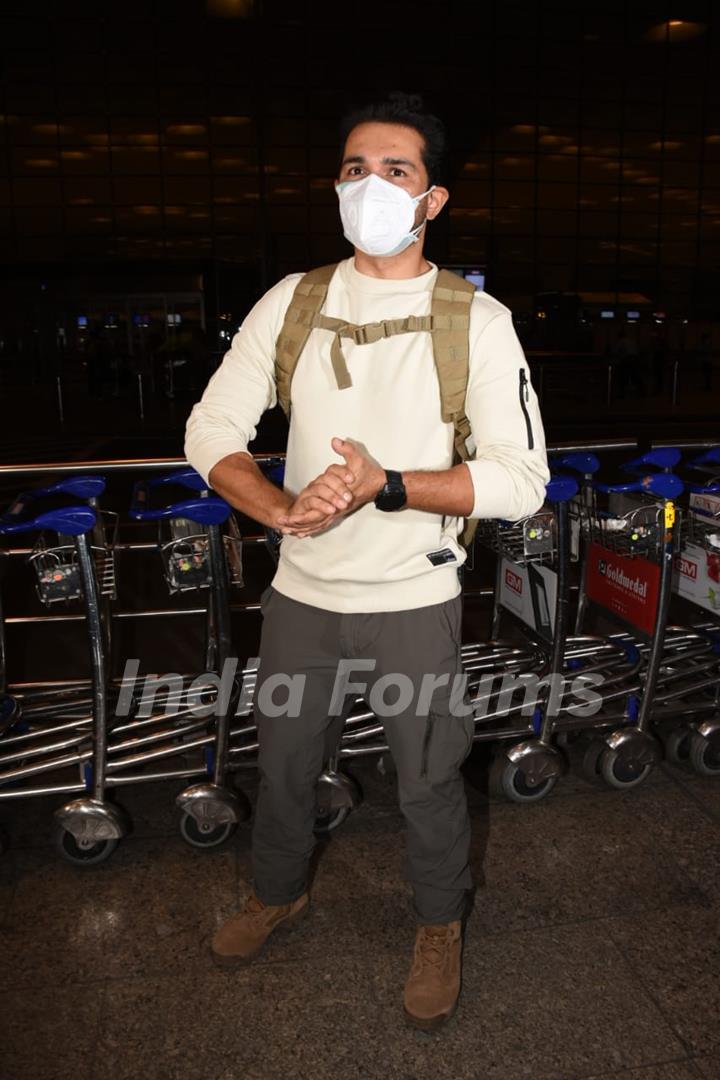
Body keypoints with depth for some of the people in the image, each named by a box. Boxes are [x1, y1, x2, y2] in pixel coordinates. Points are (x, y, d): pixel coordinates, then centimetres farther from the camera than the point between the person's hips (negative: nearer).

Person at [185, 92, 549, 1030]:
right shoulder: (291, 302, 0)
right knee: (282, 761, 21)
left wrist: (389, 485, -26)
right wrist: (281, 509, -23)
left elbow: (522, 479, -13)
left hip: (414, 602, -3)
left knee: (429, 781, 14)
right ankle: (279, 893, 51)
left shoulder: (477, 320, -9)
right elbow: (211, 432, -3)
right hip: (301, 593, 3)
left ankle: (440, 927, 44)